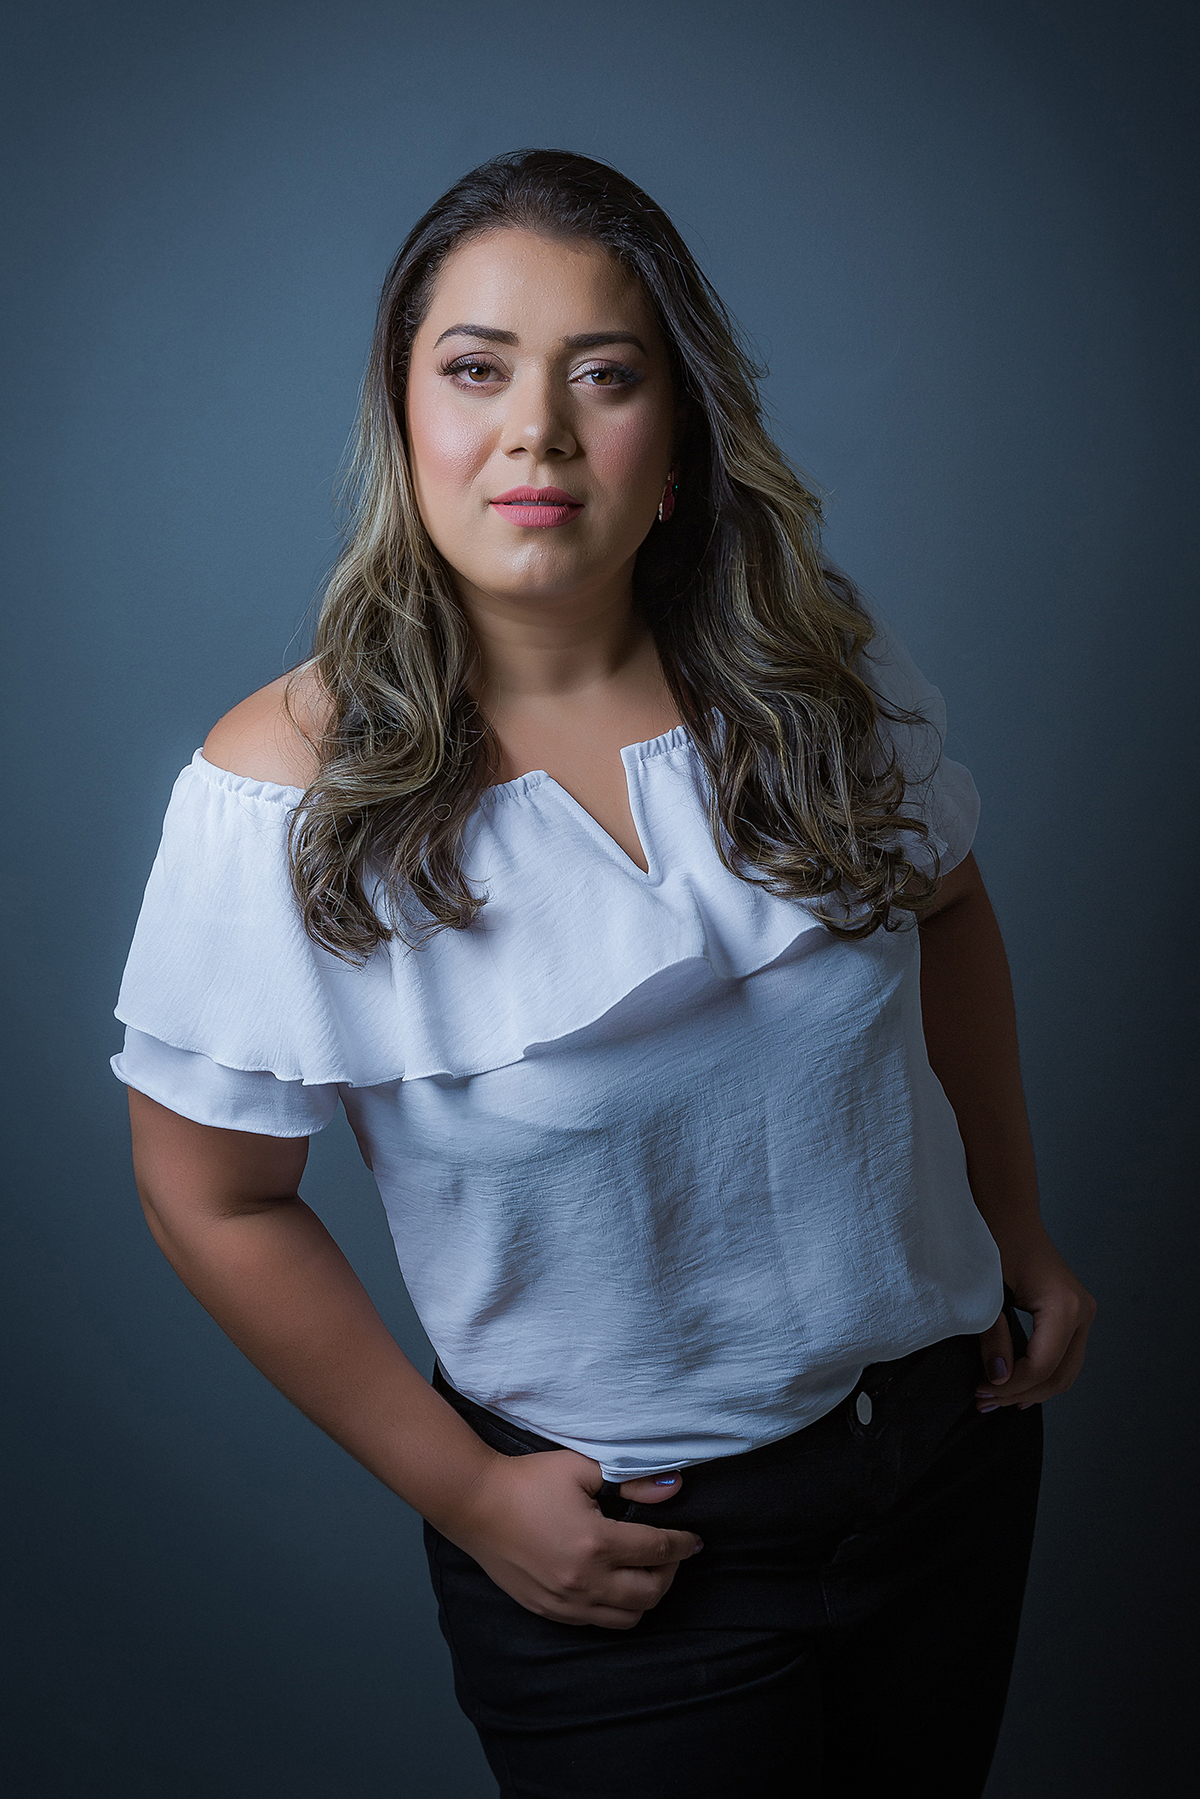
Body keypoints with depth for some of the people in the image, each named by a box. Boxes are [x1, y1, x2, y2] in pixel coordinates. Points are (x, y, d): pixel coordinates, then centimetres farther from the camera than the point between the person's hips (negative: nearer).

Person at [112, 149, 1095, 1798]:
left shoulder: (826, 668, -10)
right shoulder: (288, 794, -20)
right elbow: (216, 1196, -12)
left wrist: (1022, 1235, 9)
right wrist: (465, 1493, -11)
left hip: (952, 1428, 5)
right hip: (613, 1545, -4)